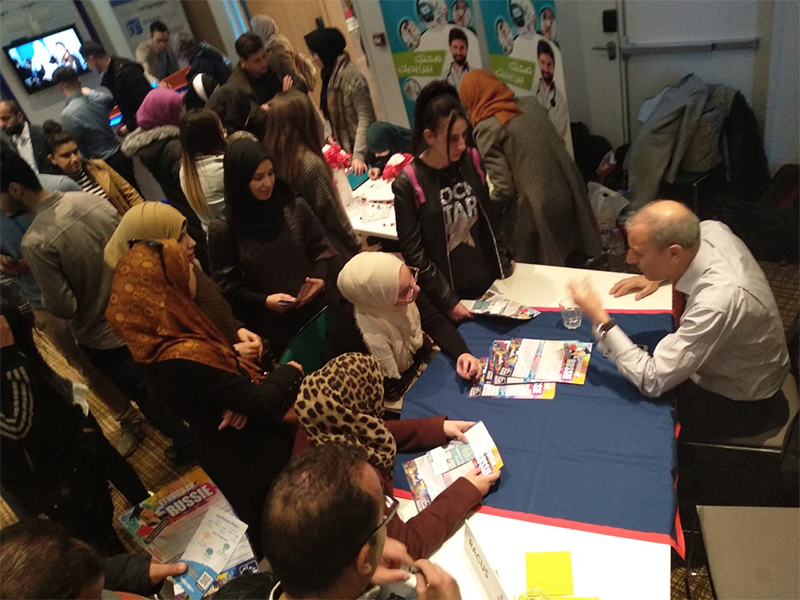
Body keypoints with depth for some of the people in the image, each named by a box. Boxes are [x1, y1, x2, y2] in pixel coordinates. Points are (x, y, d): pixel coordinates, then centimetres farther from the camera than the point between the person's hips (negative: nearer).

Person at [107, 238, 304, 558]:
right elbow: (261, 402, -30)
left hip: (236, 450, 8)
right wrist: (290, 372, -10)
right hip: (249, 458, -8)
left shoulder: (161, 336, -7)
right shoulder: (181, 360, -36)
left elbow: (223, 377, 2)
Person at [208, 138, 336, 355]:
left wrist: (321, 278, -13)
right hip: (270, 324, -3)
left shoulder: (295, 207, -3)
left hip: (316, 310, 3)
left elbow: (321, 248, 5)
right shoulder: (224, 229, -11)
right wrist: (264, 301, -18)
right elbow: (225, 284, -6)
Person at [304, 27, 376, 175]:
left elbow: (365, 118, -22)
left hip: (362, 150, -8)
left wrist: (359, 155, -27)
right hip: (346, 148, 8)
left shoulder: (349, 74, -17)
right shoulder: (331, 74, 10)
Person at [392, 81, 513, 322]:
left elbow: (487, 218, 9)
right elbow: (414, 253, -14)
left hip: (488, 282, 4)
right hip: (448, 294, -4)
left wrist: (503, 265, 8)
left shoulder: (471, 161, -3)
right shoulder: (408, 184, -17)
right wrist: (447, 301, -14)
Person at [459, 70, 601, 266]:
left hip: (534, 213, -7)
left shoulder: (487, 129, -9)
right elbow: (558, 152, 17)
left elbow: (503, 188, -13)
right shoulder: (531, 106, 11)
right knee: (574, 270, 18)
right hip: (569, 199, 7)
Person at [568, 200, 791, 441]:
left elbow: (652, 381, -36)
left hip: (738, 404, -7)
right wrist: (657, 276, -6)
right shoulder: (711, 230, -19)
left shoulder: (717, 303, -43)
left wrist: (598, 317, -35)